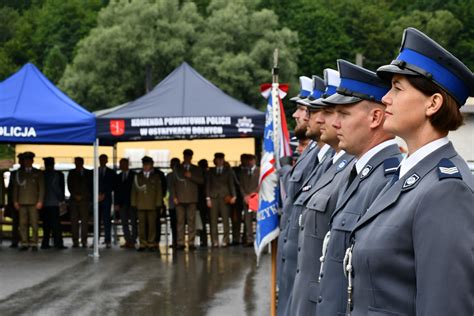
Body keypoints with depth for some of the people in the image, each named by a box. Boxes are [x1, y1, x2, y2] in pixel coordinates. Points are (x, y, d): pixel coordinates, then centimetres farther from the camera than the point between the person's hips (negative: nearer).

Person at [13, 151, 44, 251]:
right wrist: (15, 201, 4)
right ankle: (24, 243, 1)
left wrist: (40, 201, -4)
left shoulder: (38, 173, 8)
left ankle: (34, 244, -4)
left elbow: (41, 188, 4)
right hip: (22, 202, 2)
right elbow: (15, 188, 13)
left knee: (34, 223, -7)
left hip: (34, 202, -2)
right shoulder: (19, 173, 14)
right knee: (23, 224, -2)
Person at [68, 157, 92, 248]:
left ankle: (84, 241, -8)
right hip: (74, 200, 1)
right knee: (74, 221, -5)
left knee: (85, 221, -8)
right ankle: (75, 241, -4)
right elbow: (69, 186, 8)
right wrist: (75, 196, -5)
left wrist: (81, 196, -3)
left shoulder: (88, 173, 9)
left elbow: (90, 186, 7)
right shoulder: (71, 173, 13)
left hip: (85, 199, -1)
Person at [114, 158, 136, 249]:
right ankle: (127, 241, 6)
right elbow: (116, 191, 11)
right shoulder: (118, 177, 13)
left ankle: (133, 242, -2)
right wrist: (116, 203, 3)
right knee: (124, 223, 3)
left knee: (133, 223, -2)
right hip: (122, 204, 5)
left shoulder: (134, 175, -1)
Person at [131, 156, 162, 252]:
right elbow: (134, 190, 12)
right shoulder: (138, 176, 14)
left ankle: (151, 243, 2)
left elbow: (159, 191, 8)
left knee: (152, 224, -3)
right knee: (142, 224, -2)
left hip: (152, 205, -1)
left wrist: (158, 204, -1)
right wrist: (134, 203, 3)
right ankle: (143, 243, 1)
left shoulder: (155, 177, 11)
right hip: (140, 205, 1)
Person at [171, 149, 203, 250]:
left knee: (191, 220, -5)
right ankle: (180, 243, -4)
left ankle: (191, 243, -4)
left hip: (191, 198, 0)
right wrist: (174, 197, 0)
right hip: (180, 199, 0)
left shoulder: (196, 169, 14)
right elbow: (174, 183, 10)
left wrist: (191, 176, -8)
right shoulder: (177, 169, 13)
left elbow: (201, 181, 5)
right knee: (180, 221, -4)